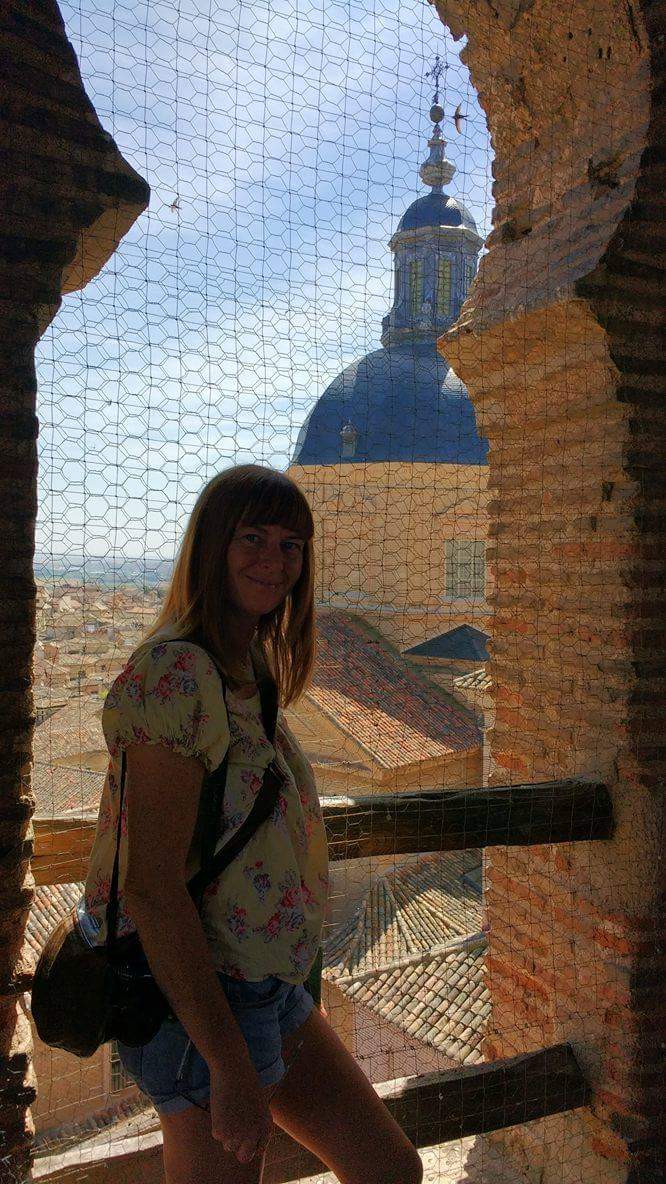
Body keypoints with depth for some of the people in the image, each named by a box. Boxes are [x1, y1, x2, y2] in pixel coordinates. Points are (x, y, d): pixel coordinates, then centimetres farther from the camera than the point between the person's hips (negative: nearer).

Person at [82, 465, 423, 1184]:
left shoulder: (249, 672, 7)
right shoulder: (175, 672, -22)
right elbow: (150, 886, -25)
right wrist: (229, 1064, -21)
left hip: (270, 987, 9)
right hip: (200, 1003, -9)